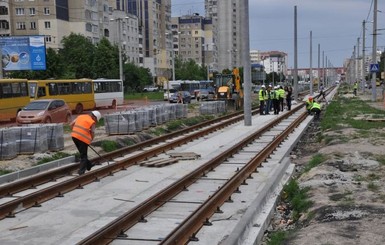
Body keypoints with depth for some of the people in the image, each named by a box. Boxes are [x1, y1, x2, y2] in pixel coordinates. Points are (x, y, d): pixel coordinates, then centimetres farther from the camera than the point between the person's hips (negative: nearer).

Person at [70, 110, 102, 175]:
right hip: (83, 138, -6)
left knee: (82, 153, 23)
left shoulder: (80, 116, 17)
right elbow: (92, 134, -1)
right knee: (83, 156, 6)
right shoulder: (92, 122, 0)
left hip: (74, 136, 7)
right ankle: (81, 171, 2)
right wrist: (90, 141, 14)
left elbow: (71, 125, 16)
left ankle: (88, 165, 38)